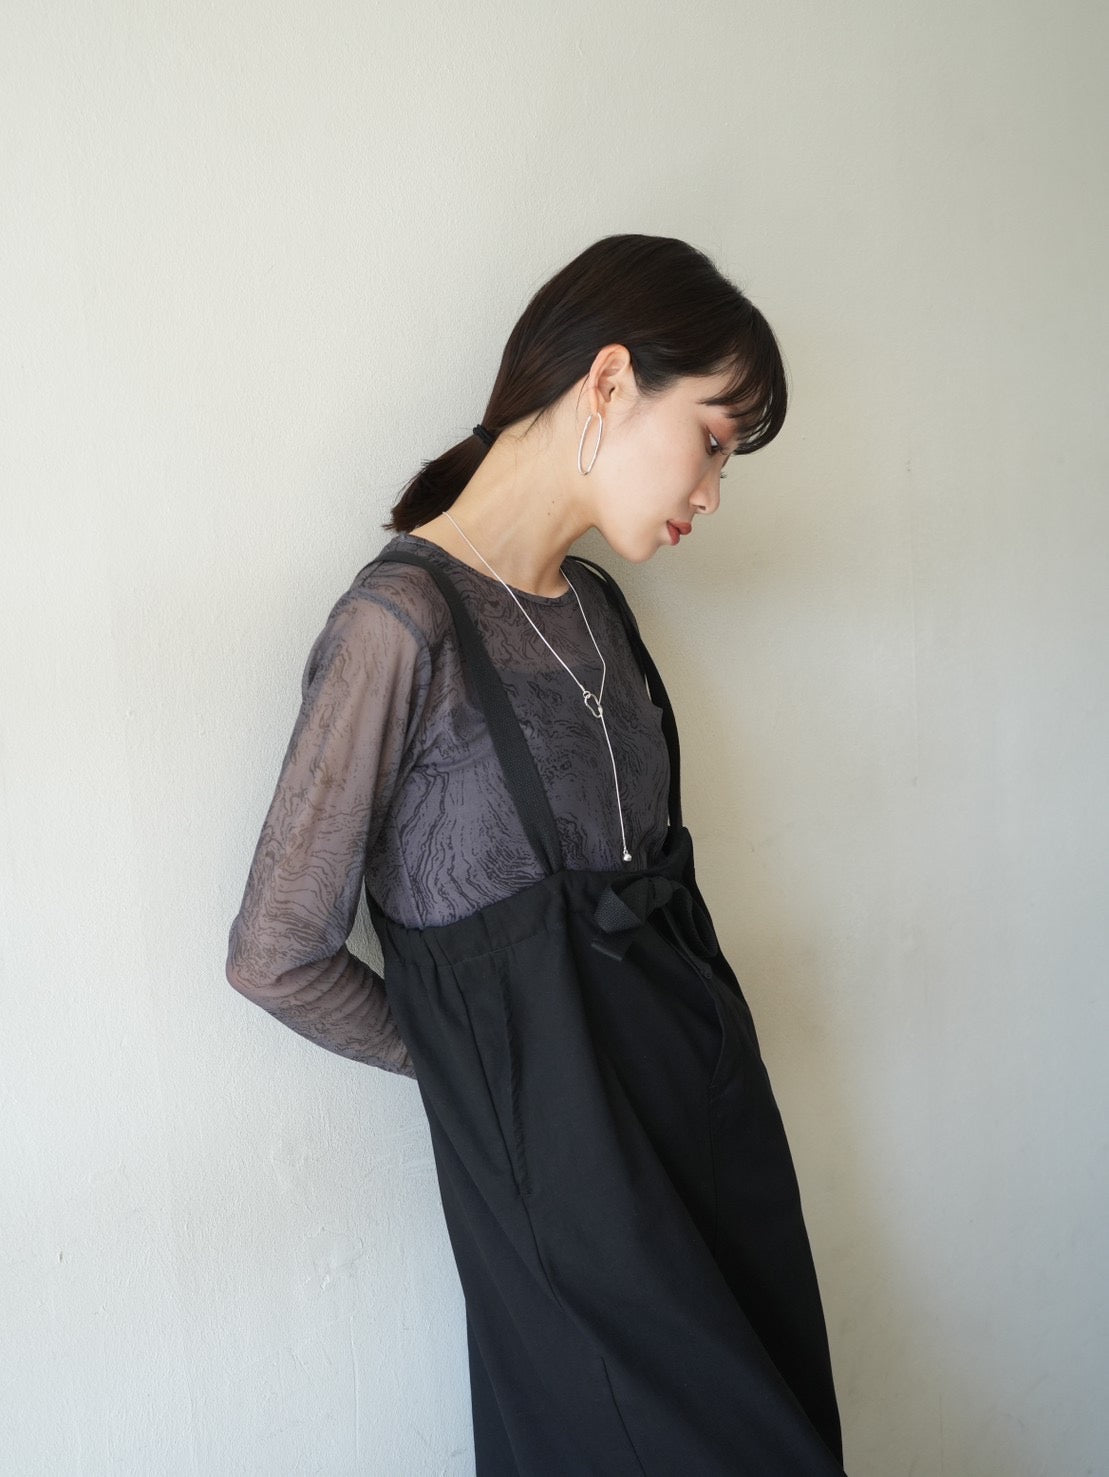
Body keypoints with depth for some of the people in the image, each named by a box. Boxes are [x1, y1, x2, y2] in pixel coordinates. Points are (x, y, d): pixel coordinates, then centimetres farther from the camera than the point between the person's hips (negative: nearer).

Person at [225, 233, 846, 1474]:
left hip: (712, 1085, 8)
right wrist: (461, 1049, -1)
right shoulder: (402, 623, -18)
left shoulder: (596, 605, 8)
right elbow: (278, 958, -15)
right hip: (562, 1151, -7)